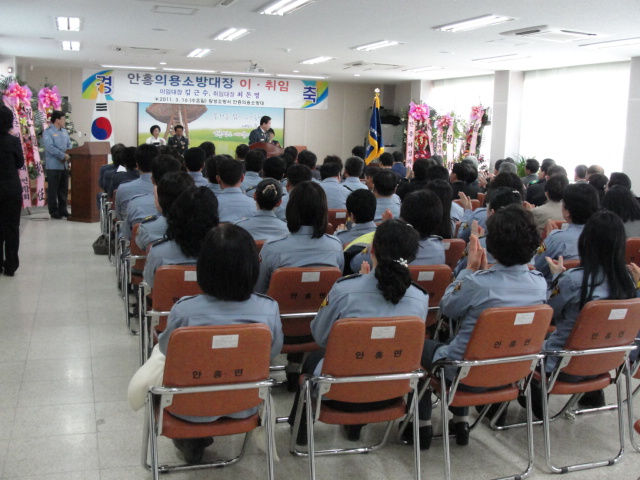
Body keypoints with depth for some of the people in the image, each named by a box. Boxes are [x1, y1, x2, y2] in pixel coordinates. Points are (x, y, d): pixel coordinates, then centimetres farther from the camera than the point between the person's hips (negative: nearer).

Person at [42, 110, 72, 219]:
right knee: (53, 190, 0)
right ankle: (54, 211, 6)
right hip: (53, 166, -7)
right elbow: (50, 148, -20)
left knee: (64, 189, 12)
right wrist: (63, 156, -19)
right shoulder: (48, 132, -10)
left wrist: (68, 155, -7)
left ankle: (63, 210, 21)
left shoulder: (64, 131, 14)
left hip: (64, 165, 7)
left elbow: (69, 145, 13)